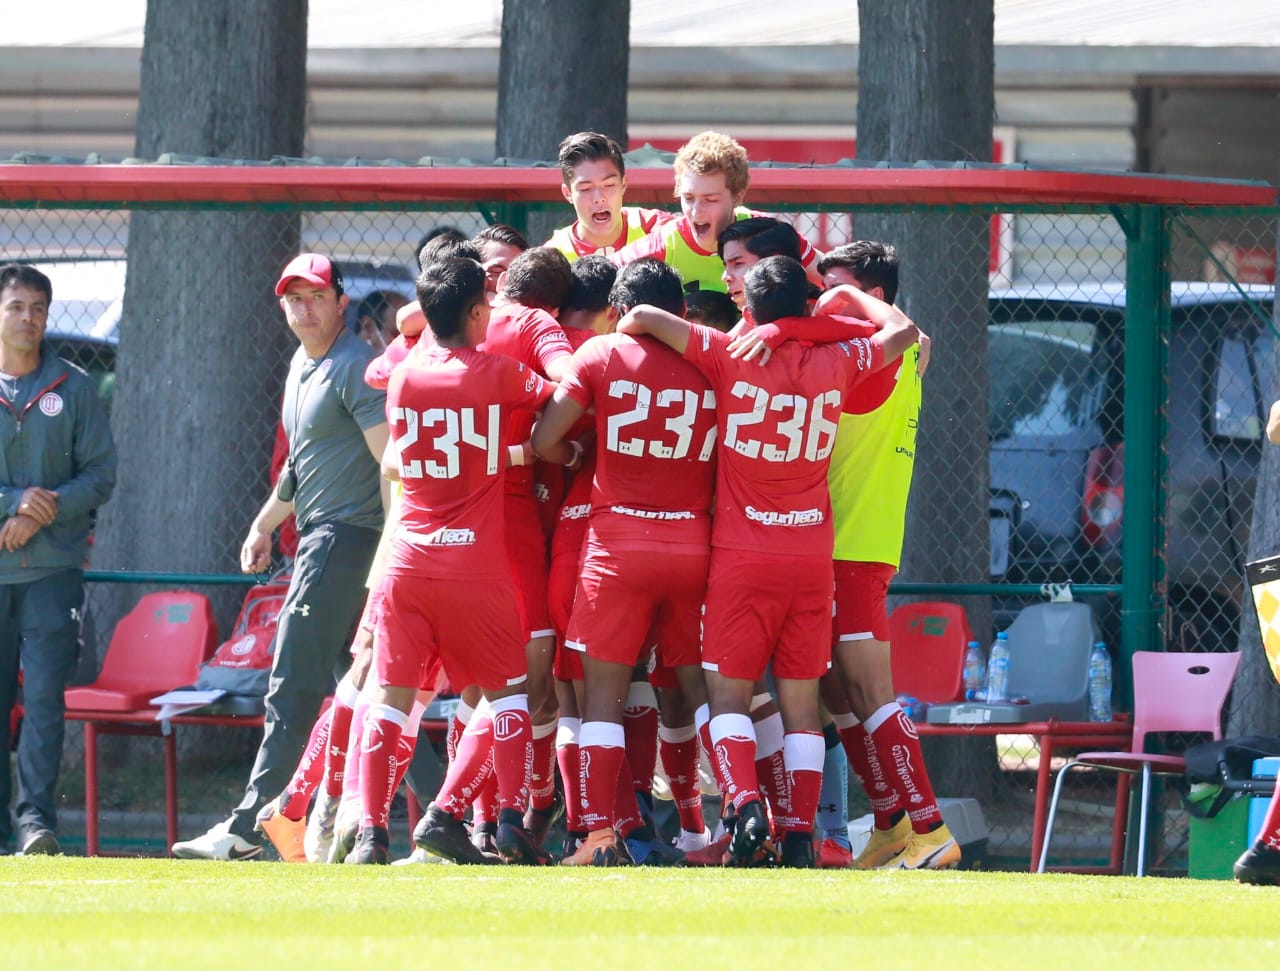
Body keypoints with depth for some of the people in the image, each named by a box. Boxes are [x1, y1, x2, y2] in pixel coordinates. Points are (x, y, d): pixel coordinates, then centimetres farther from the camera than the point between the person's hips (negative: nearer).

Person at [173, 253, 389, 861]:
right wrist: (264, 525, 30)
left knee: (294, 690, -12)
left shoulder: (355, 368, -12)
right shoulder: (302, 366, 19)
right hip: (317, 538, 10)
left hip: (349, 537, -10)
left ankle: (247, 828, -15)